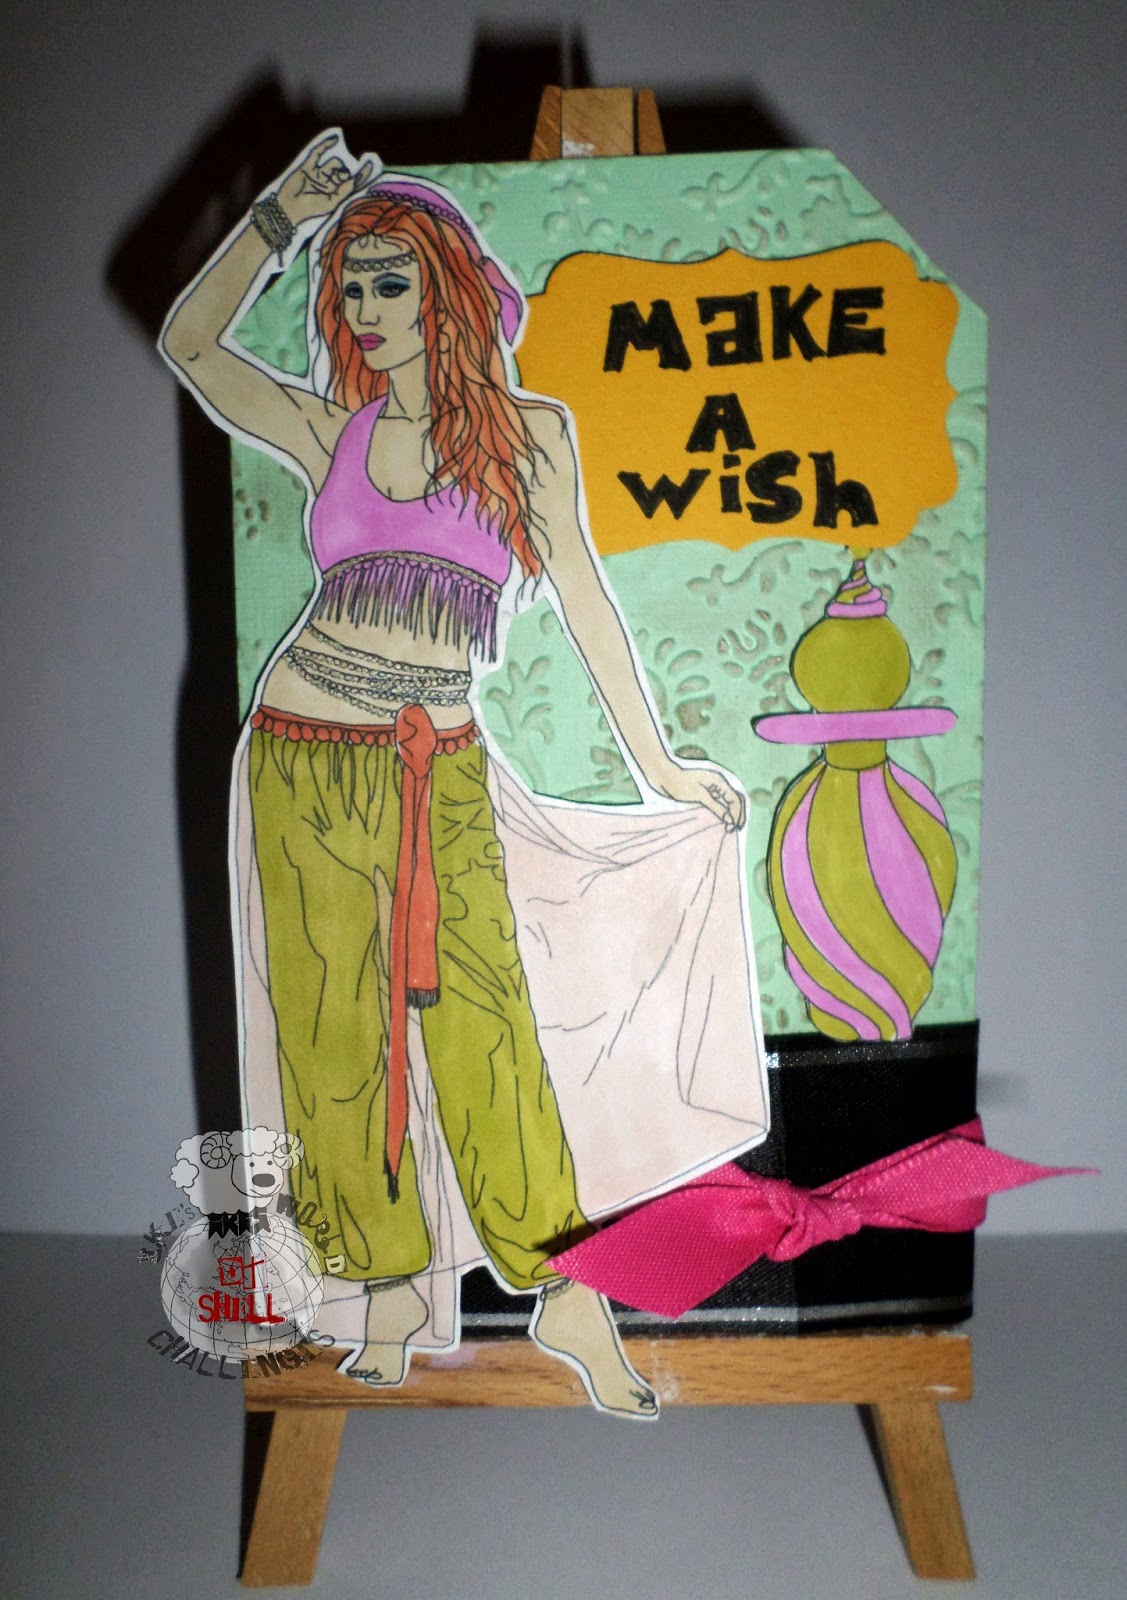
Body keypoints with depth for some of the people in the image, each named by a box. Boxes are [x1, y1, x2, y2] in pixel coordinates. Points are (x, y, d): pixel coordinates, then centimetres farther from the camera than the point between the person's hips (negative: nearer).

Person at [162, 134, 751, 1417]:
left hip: (444, 771, -2)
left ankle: (566, 1291, 9)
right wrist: (281, 219, -6)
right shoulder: (328, 430, 8)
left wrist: (655, 762, 4)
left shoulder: (527, 432, 4)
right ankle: (390, 1284, 21)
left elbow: (582, 598, 4)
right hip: (307, 759, 2)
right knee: (333, 1026, 6)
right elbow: (187, 342, 0)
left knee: (483, 1023, -5)